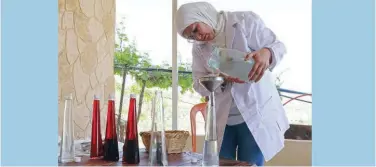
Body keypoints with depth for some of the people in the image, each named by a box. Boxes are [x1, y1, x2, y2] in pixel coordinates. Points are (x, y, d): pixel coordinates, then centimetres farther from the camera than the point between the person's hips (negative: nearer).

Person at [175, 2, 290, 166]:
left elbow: (278, 45, -5)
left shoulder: (245, 20, -7)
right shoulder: (198, 48, 6)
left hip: (255, 113, -4)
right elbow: (199, 84, 1)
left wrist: (266, 53, -30)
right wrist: (222, 78, -19)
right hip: (222, 118, 4)